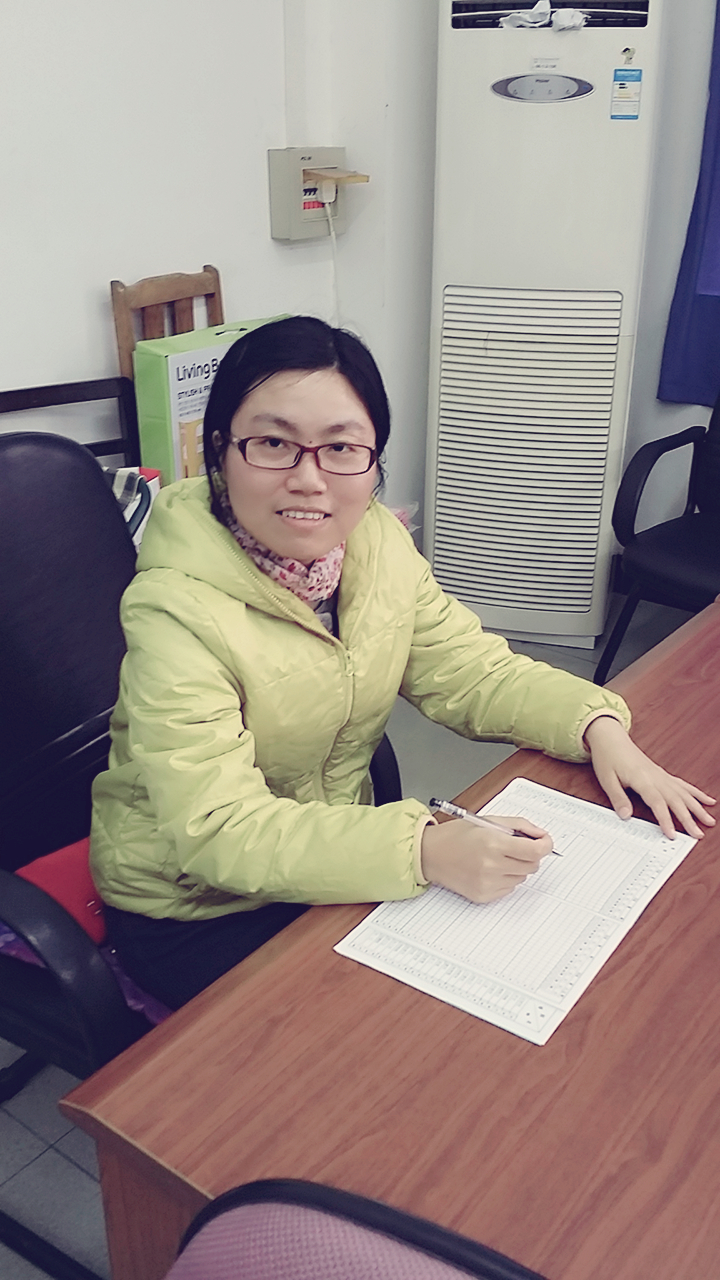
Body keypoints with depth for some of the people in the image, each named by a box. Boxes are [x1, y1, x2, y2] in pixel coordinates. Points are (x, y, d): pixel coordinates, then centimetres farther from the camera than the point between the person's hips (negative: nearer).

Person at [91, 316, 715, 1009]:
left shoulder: (379, 540, -8)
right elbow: (220, 829, -32)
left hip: (335, 867, 6)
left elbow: (473, 671, -1)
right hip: (191, 911, -5)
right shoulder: (174, 610, -28)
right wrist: (426, 850, -41)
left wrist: (598, 725, -18)